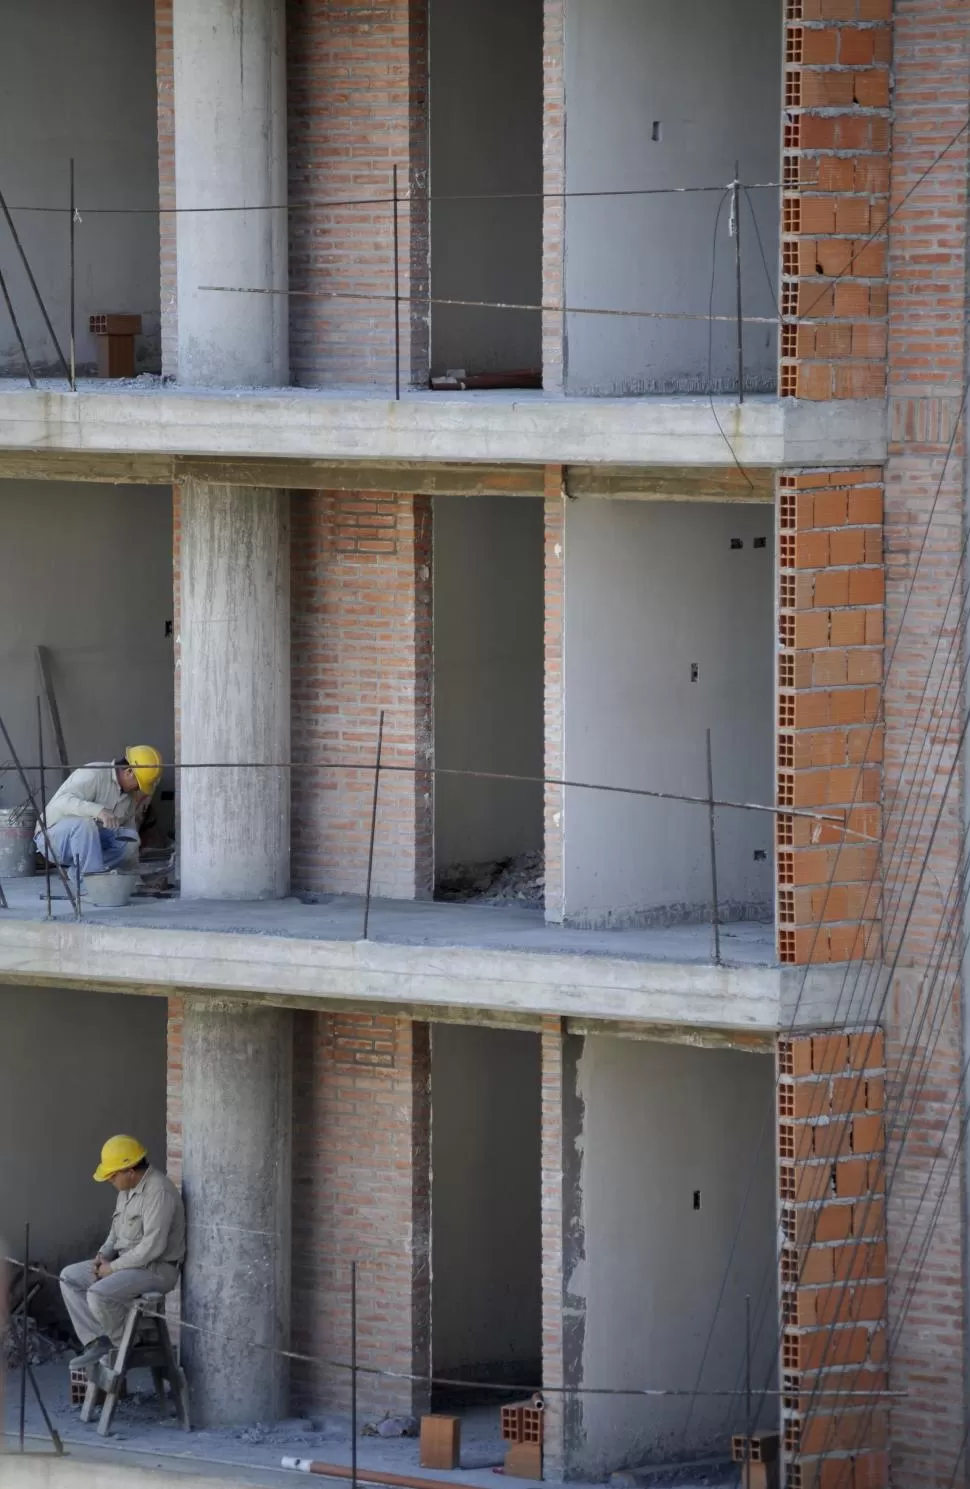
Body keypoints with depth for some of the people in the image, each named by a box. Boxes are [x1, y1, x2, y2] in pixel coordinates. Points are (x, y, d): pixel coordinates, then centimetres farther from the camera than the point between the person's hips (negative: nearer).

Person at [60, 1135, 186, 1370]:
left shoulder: (158, 1191, -23)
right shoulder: (128, 1189, 9)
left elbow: (152, 1247, -27)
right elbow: (118, 1230, 22)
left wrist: (114, 1267, -19)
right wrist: (104, 1255, 2)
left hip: (157, 1269, -10)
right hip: (128, 1262, 10)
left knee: (98, 1294, -29)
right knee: (69, 1277, 6)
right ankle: (98, 1342, 0)